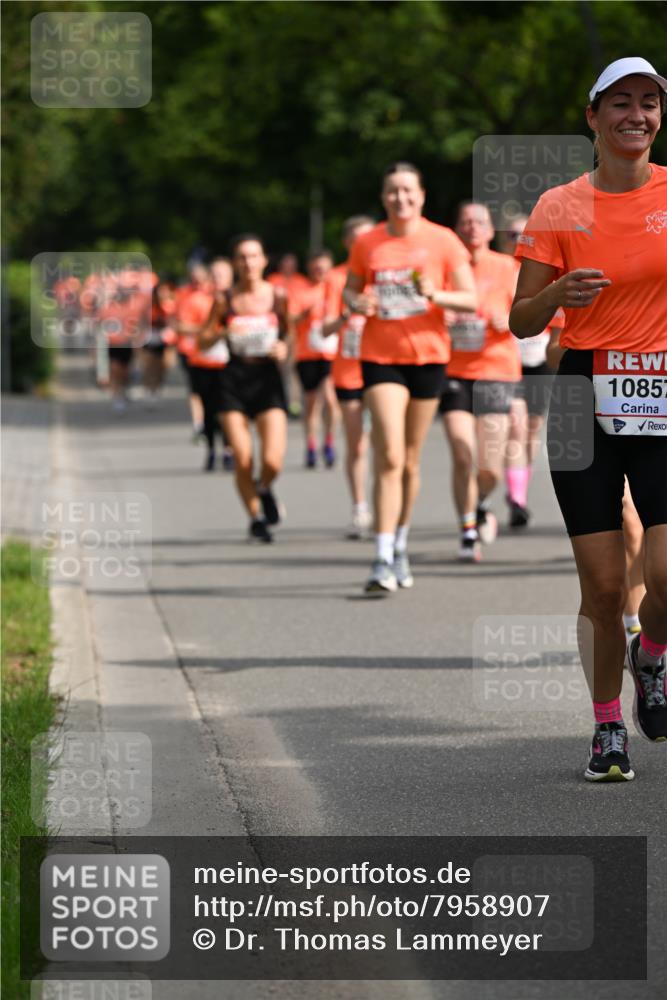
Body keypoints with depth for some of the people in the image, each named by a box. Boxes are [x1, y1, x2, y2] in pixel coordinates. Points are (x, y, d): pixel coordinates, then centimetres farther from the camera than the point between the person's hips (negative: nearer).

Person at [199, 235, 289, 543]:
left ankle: (264, 489, 22)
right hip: (234, 381, 0)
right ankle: (256, 518, 16)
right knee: (242, 461, -5)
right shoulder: (225, 301, 1)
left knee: (272, 461, -13)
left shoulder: (277, 297, 2)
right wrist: (222, 332, -12)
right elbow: (203, 341, 8)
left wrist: (284, 348, -9)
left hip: (268, 378, 0)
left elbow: (291, 334, 12)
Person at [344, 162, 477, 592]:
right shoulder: (367, 244, 3)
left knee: (411, 461, 10)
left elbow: (471, 299, -1)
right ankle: (383, 560, -17)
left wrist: (436, 294, -20)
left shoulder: (443, 241, -1)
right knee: (390, 457, -15)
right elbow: (351, 289, 16)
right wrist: (357, 303, -8)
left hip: (428, 356, 1)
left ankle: (401, 546, 29)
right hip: (380, 358, -1)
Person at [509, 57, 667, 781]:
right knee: (602, 583, -3)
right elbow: (521, 323, 5)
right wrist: (559, 293, -16)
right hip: (585, 396, 0)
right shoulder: (560, 208, 3)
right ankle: (608, 726, 15)